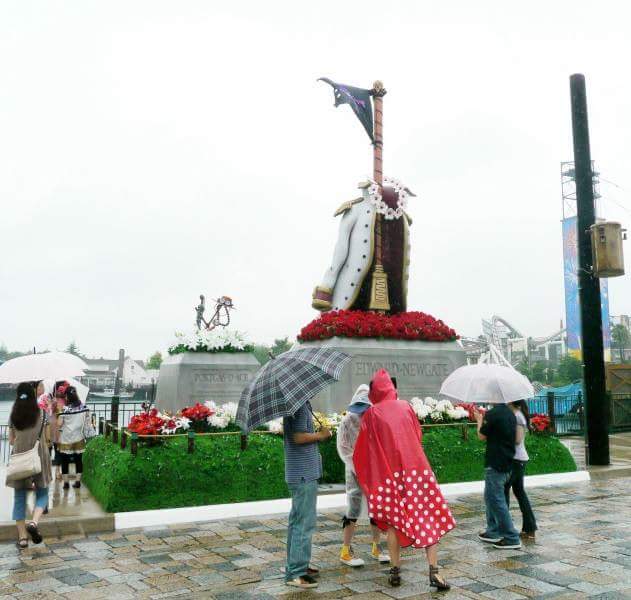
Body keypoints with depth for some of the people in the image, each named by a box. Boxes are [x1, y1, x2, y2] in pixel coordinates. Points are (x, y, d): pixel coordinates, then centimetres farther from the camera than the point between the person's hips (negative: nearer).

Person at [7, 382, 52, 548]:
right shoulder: (42, 414, -7)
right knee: (42, 494, 11)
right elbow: (47, 438, 0)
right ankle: (34, 522, -15)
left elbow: (11, 441, 5)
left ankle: (22, 536, 11)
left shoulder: (13, 416, -2)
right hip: (39, 458, -2)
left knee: (19, 498, 10)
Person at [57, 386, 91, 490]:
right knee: (78, 460, 10)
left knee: (65, 460, 8)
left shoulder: (64, 409, -16)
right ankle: (78, 481, 13)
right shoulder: (84, 407, -5)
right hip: (79, 438, 3)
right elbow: (87, 422, 1)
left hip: (66, 439, -3)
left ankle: (66, 482, 9)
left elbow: (59, 424, -13)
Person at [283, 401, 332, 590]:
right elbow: (298, 437, -24)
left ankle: (294, 565, 29)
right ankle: (295, 573, 1)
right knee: (304, 523, -5)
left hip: (298, 473, 10)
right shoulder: (300, 406, -18)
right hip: (304, 474, -10)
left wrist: (318, 434, 9)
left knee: (296, 520, 18)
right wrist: (320, 435, -11)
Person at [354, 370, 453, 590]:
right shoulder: (405, 406, 6)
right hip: (416, 467, 1)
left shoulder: (371, 414, 1)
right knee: (428, 517, 4)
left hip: (387, 472, -1)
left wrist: (359, 471, 25)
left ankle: (395, 571, 12)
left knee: (392, 521, 11)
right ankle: (434, 572, -2)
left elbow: (361, 449, 7)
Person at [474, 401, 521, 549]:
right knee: (491, 497, 20)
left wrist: (479, 420, 10)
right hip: (507, 463, 9)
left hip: (495, 464, -9)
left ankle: (512, 539, 0)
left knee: (497, 500, -2)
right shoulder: (510, 413, 8)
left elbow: (482, 436, -7)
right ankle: (493, 532, 27)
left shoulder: (492, 414, -18)